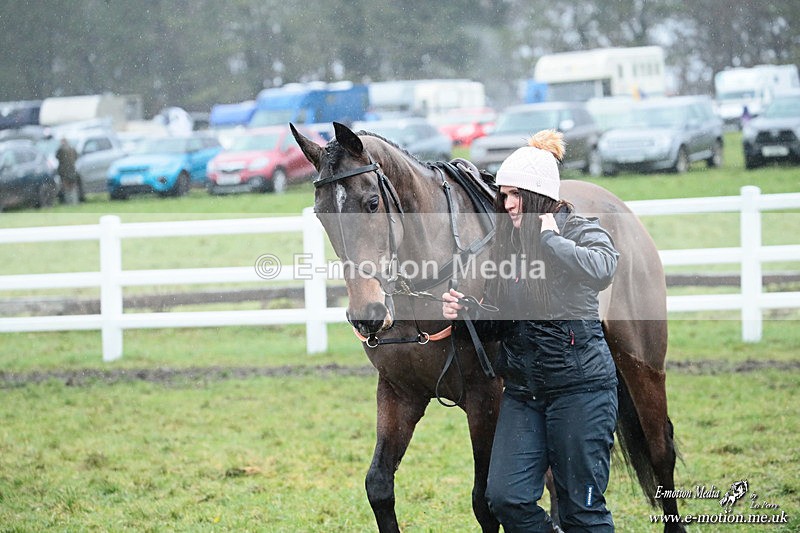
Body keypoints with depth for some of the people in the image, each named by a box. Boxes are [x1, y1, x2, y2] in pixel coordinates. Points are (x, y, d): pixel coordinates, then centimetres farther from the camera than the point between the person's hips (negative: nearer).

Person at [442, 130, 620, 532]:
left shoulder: (580, 231, -5)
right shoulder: (506, 243, 10)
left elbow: (601, 268, -31)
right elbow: (495, 325, 16)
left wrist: (549, 239, -20)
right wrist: (462, 311, -4)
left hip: (579, 383, -5)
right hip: (522, 389, 6)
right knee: (506, 497, -6)